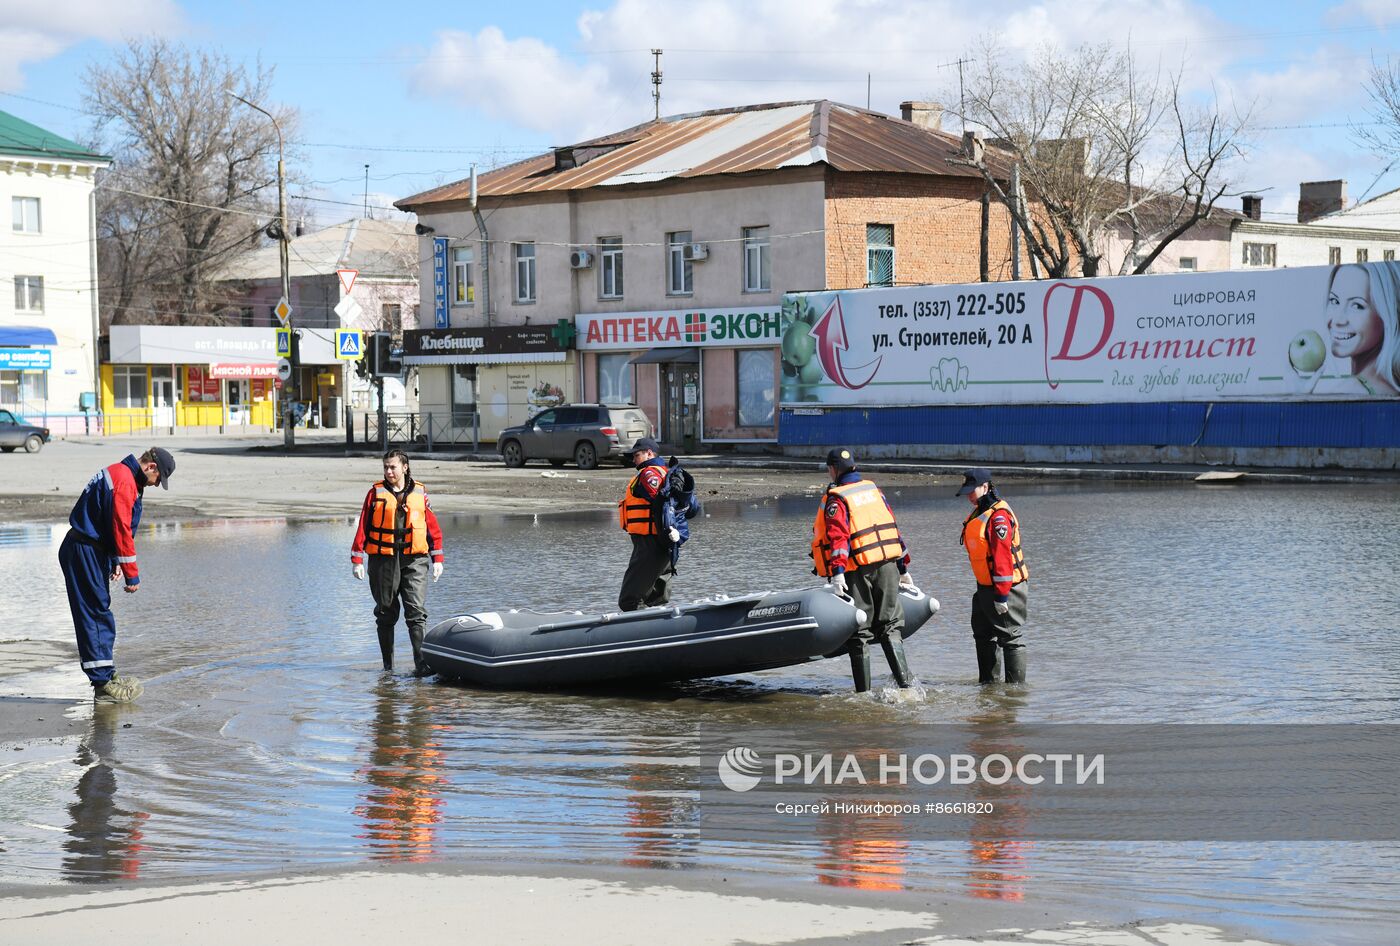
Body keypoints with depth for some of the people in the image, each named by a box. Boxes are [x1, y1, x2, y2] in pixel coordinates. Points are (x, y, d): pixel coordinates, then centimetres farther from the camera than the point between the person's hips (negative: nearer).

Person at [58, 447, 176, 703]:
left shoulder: (117, 473, 15)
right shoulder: (125, 481, -19)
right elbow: (122, 531, -21)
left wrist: (115, 562, 20)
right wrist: (132, 575, -17)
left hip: (91, 550, 11)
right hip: (84, 554, -11)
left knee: (99, 614, 16)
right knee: (95, 614, -8)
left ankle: (106, 674, 25)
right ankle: (103, 684, -6)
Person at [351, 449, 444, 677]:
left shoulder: (420, 493, 7)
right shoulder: (376, 493, 4)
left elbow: (433, 528, 11)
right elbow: (363, 527, 4)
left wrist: (437, 559, 9)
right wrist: (357, 560, -2)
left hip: (414, 560, 0)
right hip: (383, 559, 0)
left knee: (417, 613, -11)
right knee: (386, 613, 7)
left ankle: (422, 663, -17)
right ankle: (388, 666, 16)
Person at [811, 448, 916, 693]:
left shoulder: (835, 499, -6)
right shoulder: (873, 489, 13)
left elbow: (838, 536, -19)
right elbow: (892, 528, 16)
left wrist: (837, 572, -25)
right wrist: (903, 568, 22)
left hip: (858, 571, -5)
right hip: (888, 565, 5)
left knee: (860, 632, 3)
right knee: (890, 626, 11)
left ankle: (864, 691, 5)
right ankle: (905, 680, -4)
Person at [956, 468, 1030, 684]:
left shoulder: (999, 516, -20)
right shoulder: (977, 514, 13)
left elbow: (1003, 557, -24)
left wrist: (1001, 595, -25)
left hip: (1005, 587, -11)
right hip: (985, 586, 11)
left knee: (1010, 638, -5)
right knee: (984, 636, 18)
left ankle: (1016, 685, 0)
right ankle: (987, 682, 28)